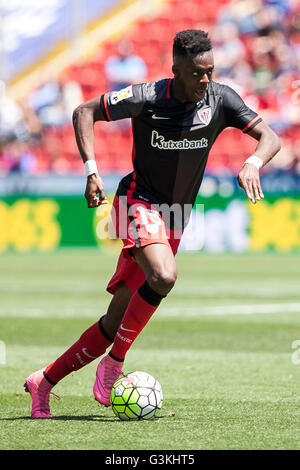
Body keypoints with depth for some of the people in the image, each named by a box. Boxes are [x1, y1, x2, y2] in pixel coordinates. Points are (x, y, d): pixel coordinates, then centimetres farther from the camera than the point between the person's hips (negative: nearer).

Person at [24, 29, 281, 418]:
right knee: (164, 275, -35)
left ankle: (44, 382, 18)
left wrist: (253, 163, -33)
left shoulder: (220, 99, -8)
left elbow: (270, 137, -10)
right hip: (139, 203, -5)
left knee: (116, 323, 4)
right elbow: (84, 112, -6)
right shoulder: (146, 98, -17)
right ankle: (114, 363, -19)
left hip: (174, 219, 5)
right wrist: (91, 170, -18)